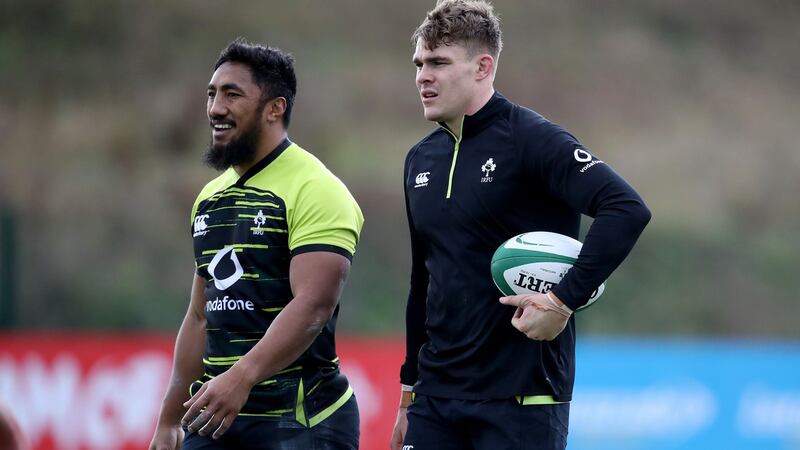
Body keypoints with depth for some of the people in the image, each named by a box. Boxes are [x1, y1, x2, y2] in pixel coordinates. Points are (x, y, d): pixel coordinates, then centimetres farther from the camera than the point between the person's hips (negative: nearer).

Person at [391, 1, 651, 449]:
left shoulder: (531, 139, -9)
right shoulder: (421, 160, 13)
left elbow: (628, 210, -21)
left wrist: (564, 300, -25)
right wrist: (410, 392, 21)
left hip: (520, 399, -7)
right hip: (436, 399, 7)